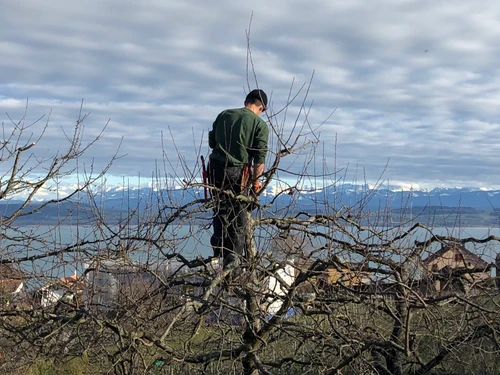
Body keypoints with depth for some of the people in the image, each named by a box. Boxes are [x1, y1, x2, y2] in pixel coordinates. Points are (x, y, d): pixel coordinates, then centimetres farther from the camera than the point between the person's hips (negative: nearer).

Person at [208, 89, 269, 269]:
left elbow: (211, 142, 16)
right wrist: (255, 181, 3)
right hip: (238, 172, -3)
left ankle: (218, 250, 9)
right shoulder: (260, 125, -2)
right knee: (238, 214, 7)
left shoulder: (224, 115, 9)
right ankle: (232, 257, 6)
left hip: (216, 167, 3)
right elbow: (260, 158, -7)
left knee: (220, 209, 15)